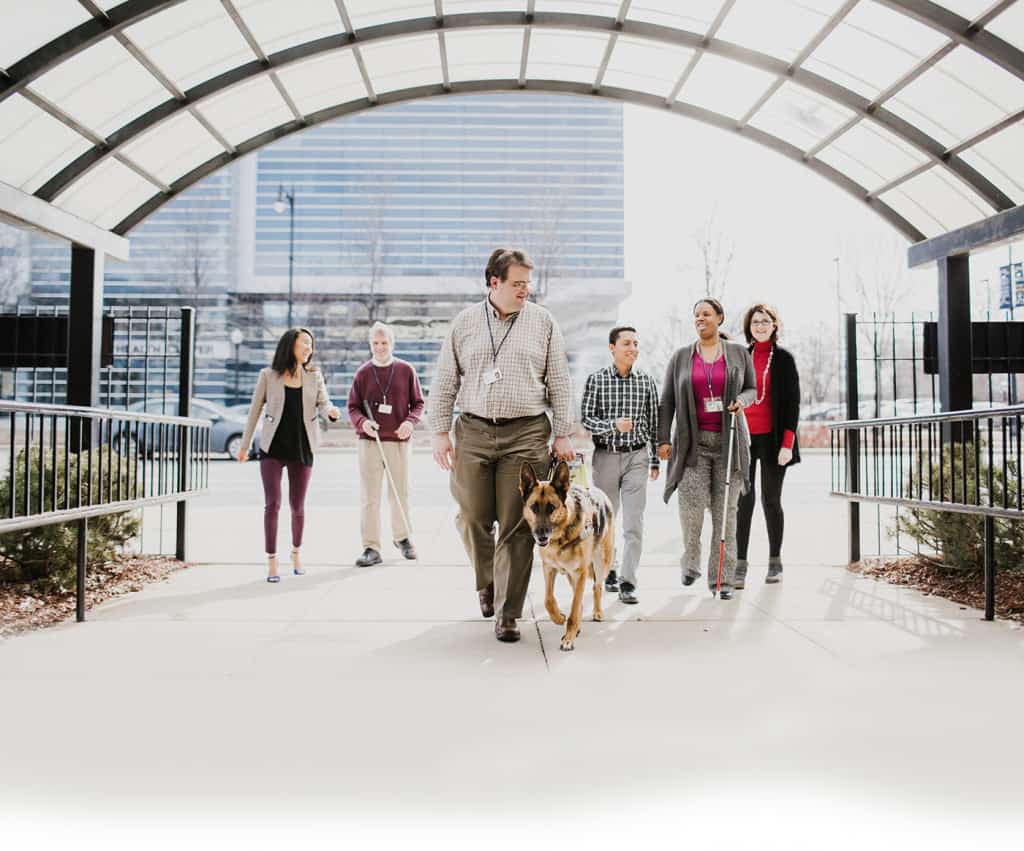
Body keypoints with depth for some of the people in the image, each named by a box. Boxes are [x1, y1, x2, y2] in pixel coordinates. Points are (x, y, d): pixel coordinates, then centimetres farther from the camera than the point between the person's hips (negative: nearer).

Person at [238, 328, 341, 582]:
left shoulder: (314, 376, 5)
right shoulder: (268, 375, -2)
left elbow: (323, 403, -5)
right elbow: (255, 411, 4)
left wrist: (331, 411, -29)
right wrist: (245, 445, 8)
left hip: (302, 449, 2)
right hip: (273, 448, -2)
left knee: (297, 506, 9)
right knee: (272, 504, -9)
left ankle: (296, 552, 33)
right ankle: (271, 562, 1)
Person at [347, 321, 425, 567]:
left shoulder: (406, 370, 3)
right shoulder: (363, 373, 3)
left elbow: (418, 402, 7)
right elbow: (353, 407, 6)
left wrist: (410, 421, -12)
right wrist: (362, 422, -15)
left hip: (398, 441, 0)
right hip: (370, 441, 0)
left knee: (400, 493, 11)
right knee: (369, 496, -2)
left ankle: (402, 537, 32)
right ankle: (371, 548, 3)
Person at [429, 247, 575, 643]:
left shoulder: (543, 323, 5)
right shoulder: (464, 322, 8)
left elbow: (559, 383, 6)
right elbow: (445, 383, 9)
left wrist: (562, 435, 2)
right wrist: (440, 432, 3)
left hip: (526, 435, -1)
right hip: (473, 432, 2)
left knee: (516, 528, -2)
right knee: (472, 520, 5)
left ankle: (507, 614, 6)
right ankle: (487, 581, 34)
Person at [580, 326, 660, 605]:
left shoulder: (646, 381, 2)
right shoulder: (596, 380, -2)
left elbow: (653, 423, 8)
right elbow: (586, 419, -4)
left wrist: (655, 461, 8)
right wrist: (613, 425, -21)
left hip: (636, 457, 0)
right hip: (605, 456, 0)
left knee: (634, 523, -7)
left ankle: (628, 582, -4)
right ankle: (608, 570, 32)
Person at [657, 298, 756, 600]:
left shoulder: (739, 353, 9)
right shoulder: (681, 357, 9)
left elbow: (751, 388, 17)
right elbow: (667, 401, 8)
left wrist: (741, 400, -7)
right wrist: (663, 439, 0)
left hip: (729, 440, 1)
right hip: (693, 440, 0)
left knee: (725, 510, 0)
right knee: (691, 505, -12)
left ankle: (722, 578, 7)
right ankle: (691, 563, 13)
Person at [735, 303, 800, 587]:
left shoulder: (783, 358, 2)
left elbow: (792, 402, -2)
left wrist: (787, 444, -11)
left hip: (772, 438, -2)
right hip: (743, 437, 2)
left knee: (771, 500, 6)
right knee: (743, 500, -1)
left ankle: (775, 561, 18)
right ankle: (740, 565, -1)